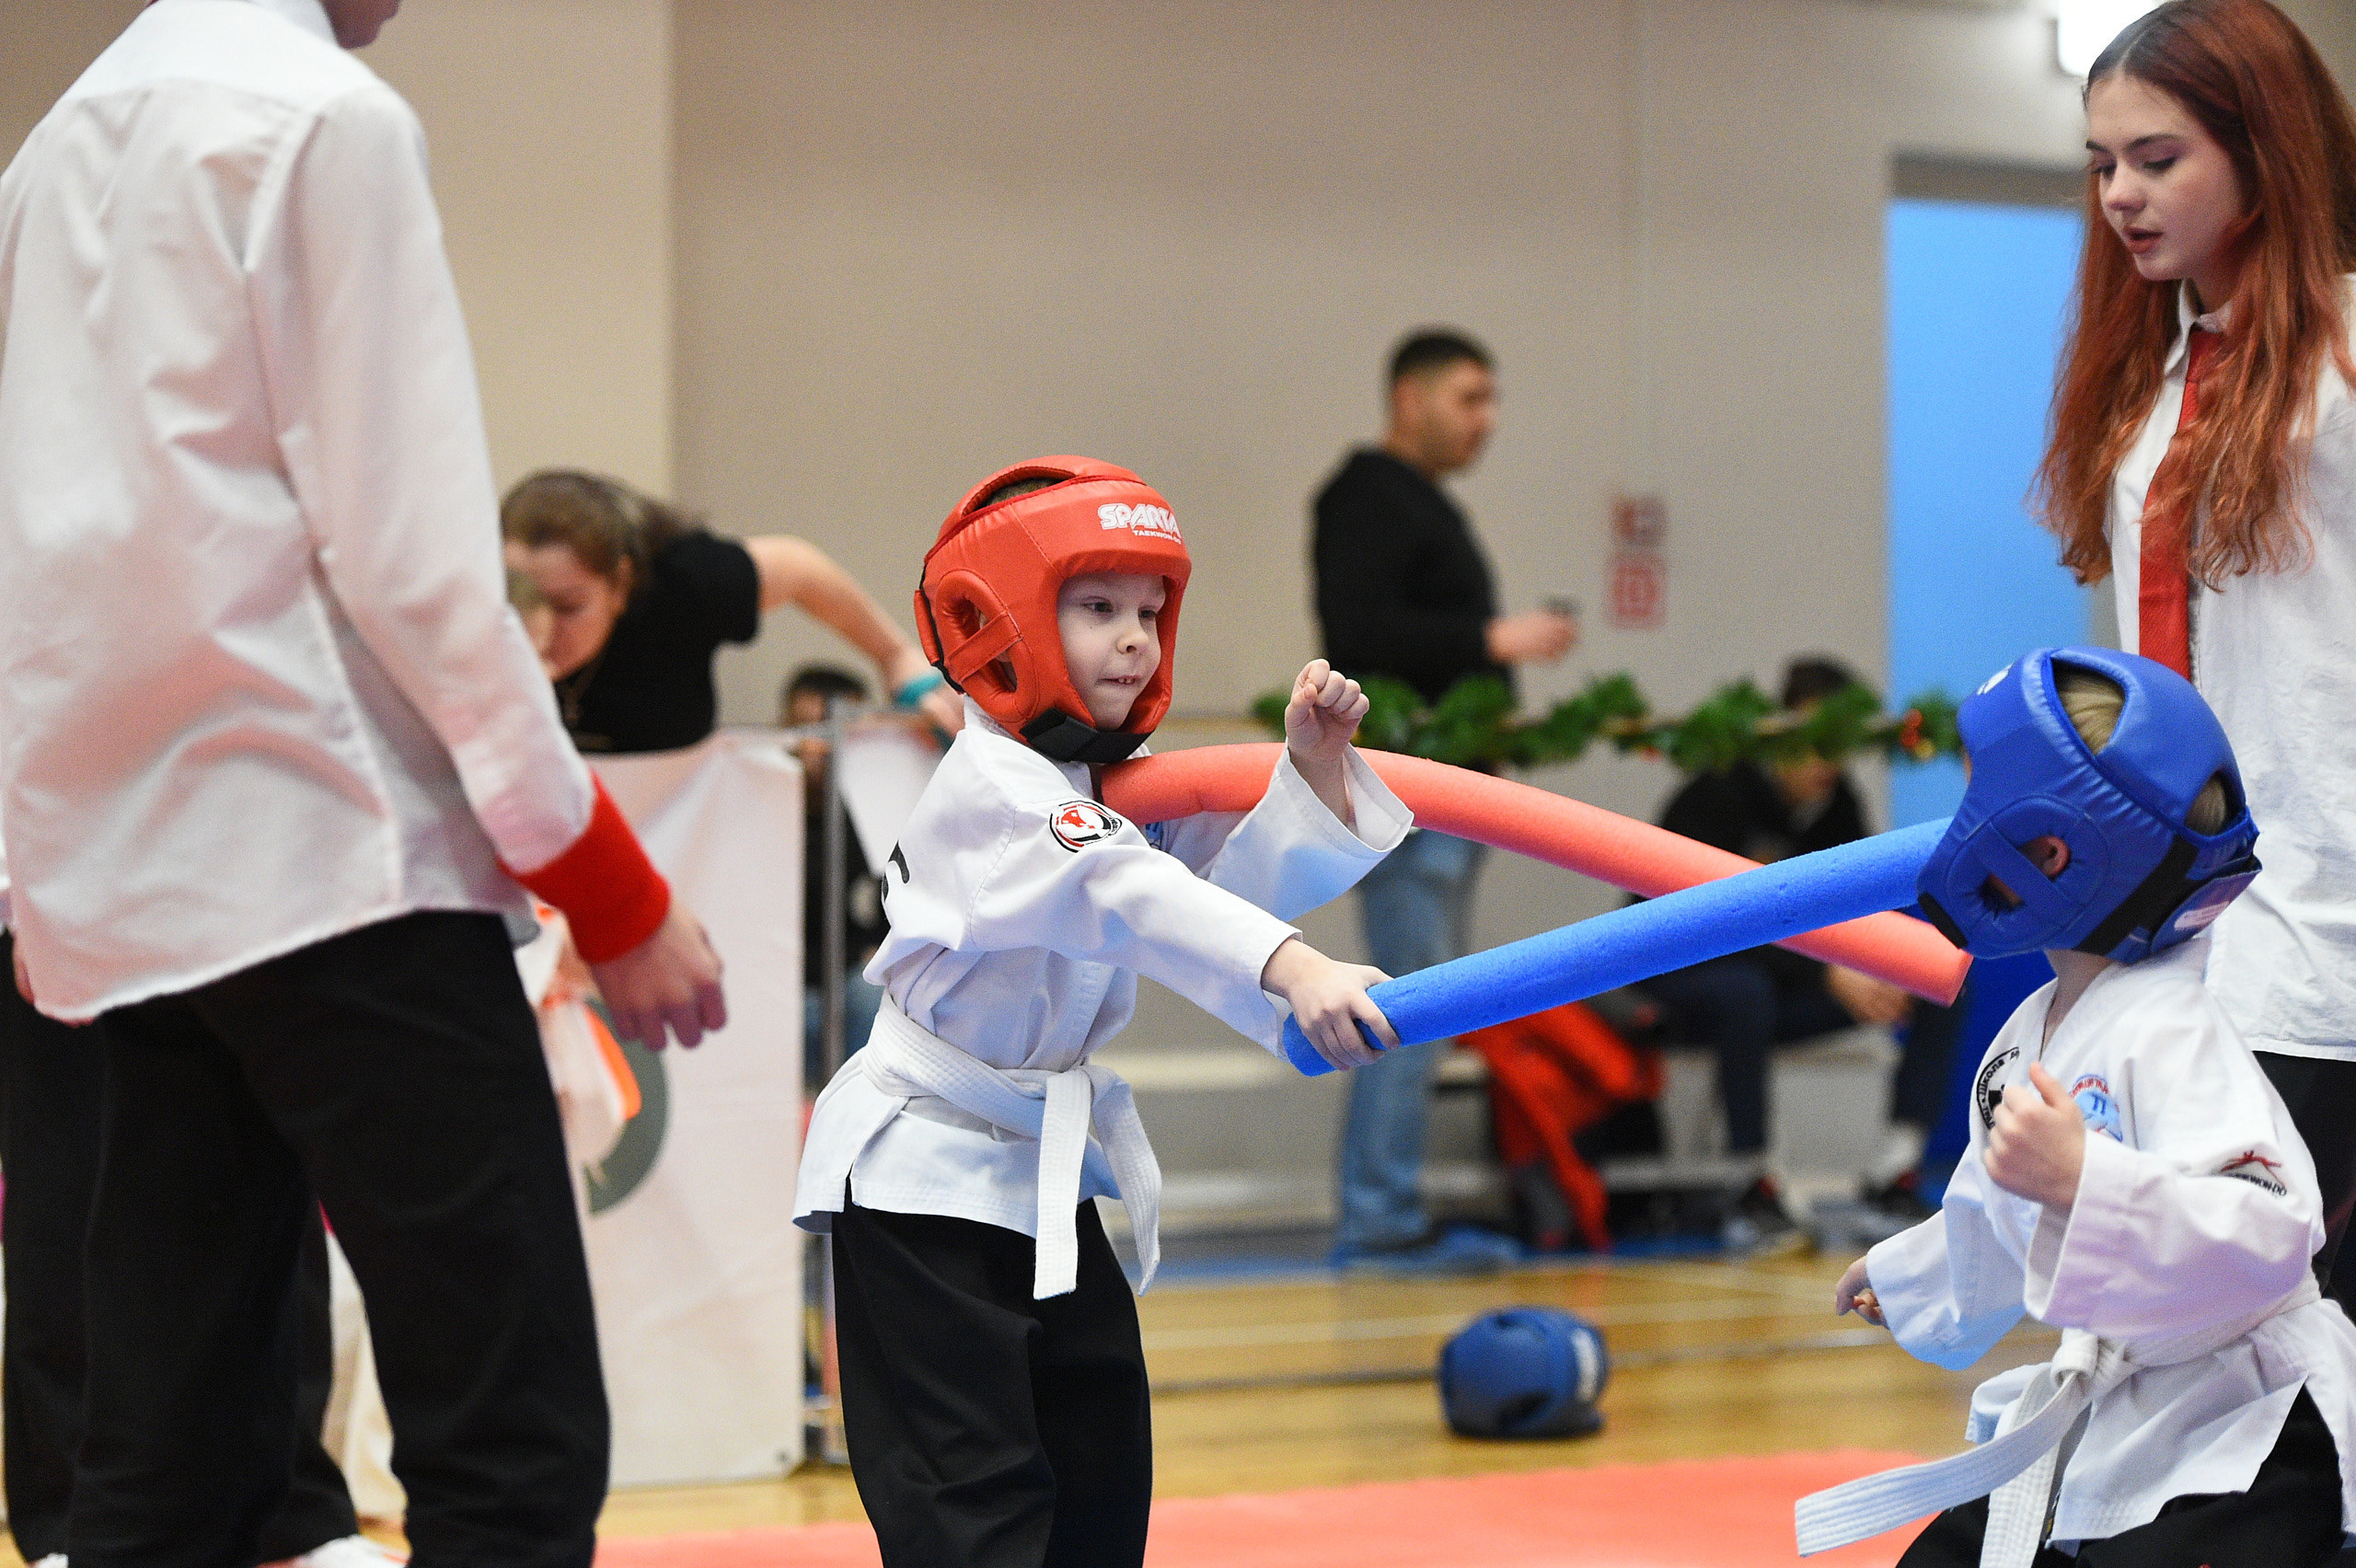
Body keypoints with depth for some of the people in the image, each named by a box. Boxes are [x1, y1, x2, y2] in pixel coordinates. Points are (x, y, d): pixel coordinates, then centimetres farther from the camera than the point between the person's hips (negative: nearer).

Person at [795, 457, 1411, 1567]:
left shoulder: (1126, 778, 7)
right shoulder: (993, 789, -21)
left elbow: (1246, 879, 1)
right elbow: (1122, 893, -37)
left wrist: (1314, 765, -15)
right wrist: (1295, 970, -50)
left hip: (1047, 1167, 9)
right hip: (928, 1175, -9)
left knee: (1100, 1466, 15)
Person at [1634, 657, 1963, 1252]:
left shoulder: (1835, 801, 1)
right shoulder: (1718, 797, -19)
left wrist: (1876, 970, -24)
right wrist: (1829, 975, -36)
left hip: (1785, 983, 7)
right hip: (1682, 976, -7)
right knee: (1745, 991, -43)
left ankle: (1894, 1177, -17)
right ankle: (1752, 1194, -31)